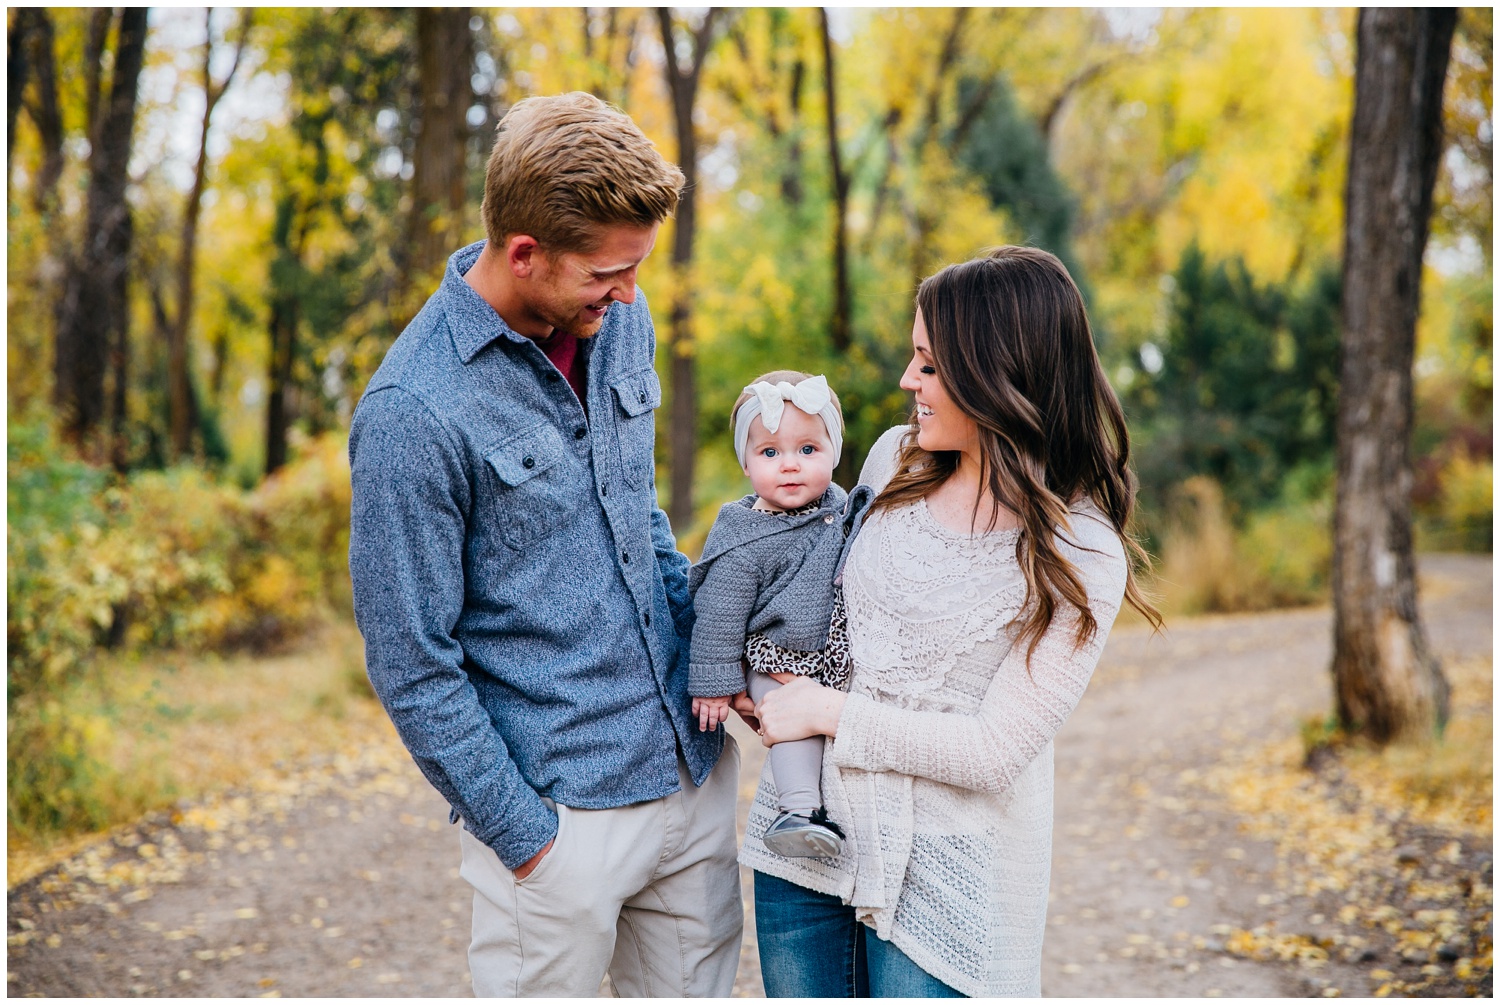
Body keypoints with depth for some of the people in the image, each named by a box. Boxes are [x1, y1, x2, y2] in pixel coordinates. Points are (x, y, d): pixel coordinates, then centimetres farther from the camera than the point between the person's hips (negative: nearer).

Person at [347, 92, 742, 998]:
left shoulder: (621, 320, 2)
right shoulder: (413, 414, -21)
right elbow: (411, 666, -16)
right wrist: (524, 835, -12)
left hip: (699, 769, 7)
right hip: (565, 813, -6)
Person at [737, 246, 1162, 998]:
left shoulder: (1080, 556, -15)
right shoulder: (896, 459, 0)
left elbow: (995, 753, -18)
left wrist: (830, 713, -15)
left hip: (940, 875, -5)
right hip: (806, 837, 5)